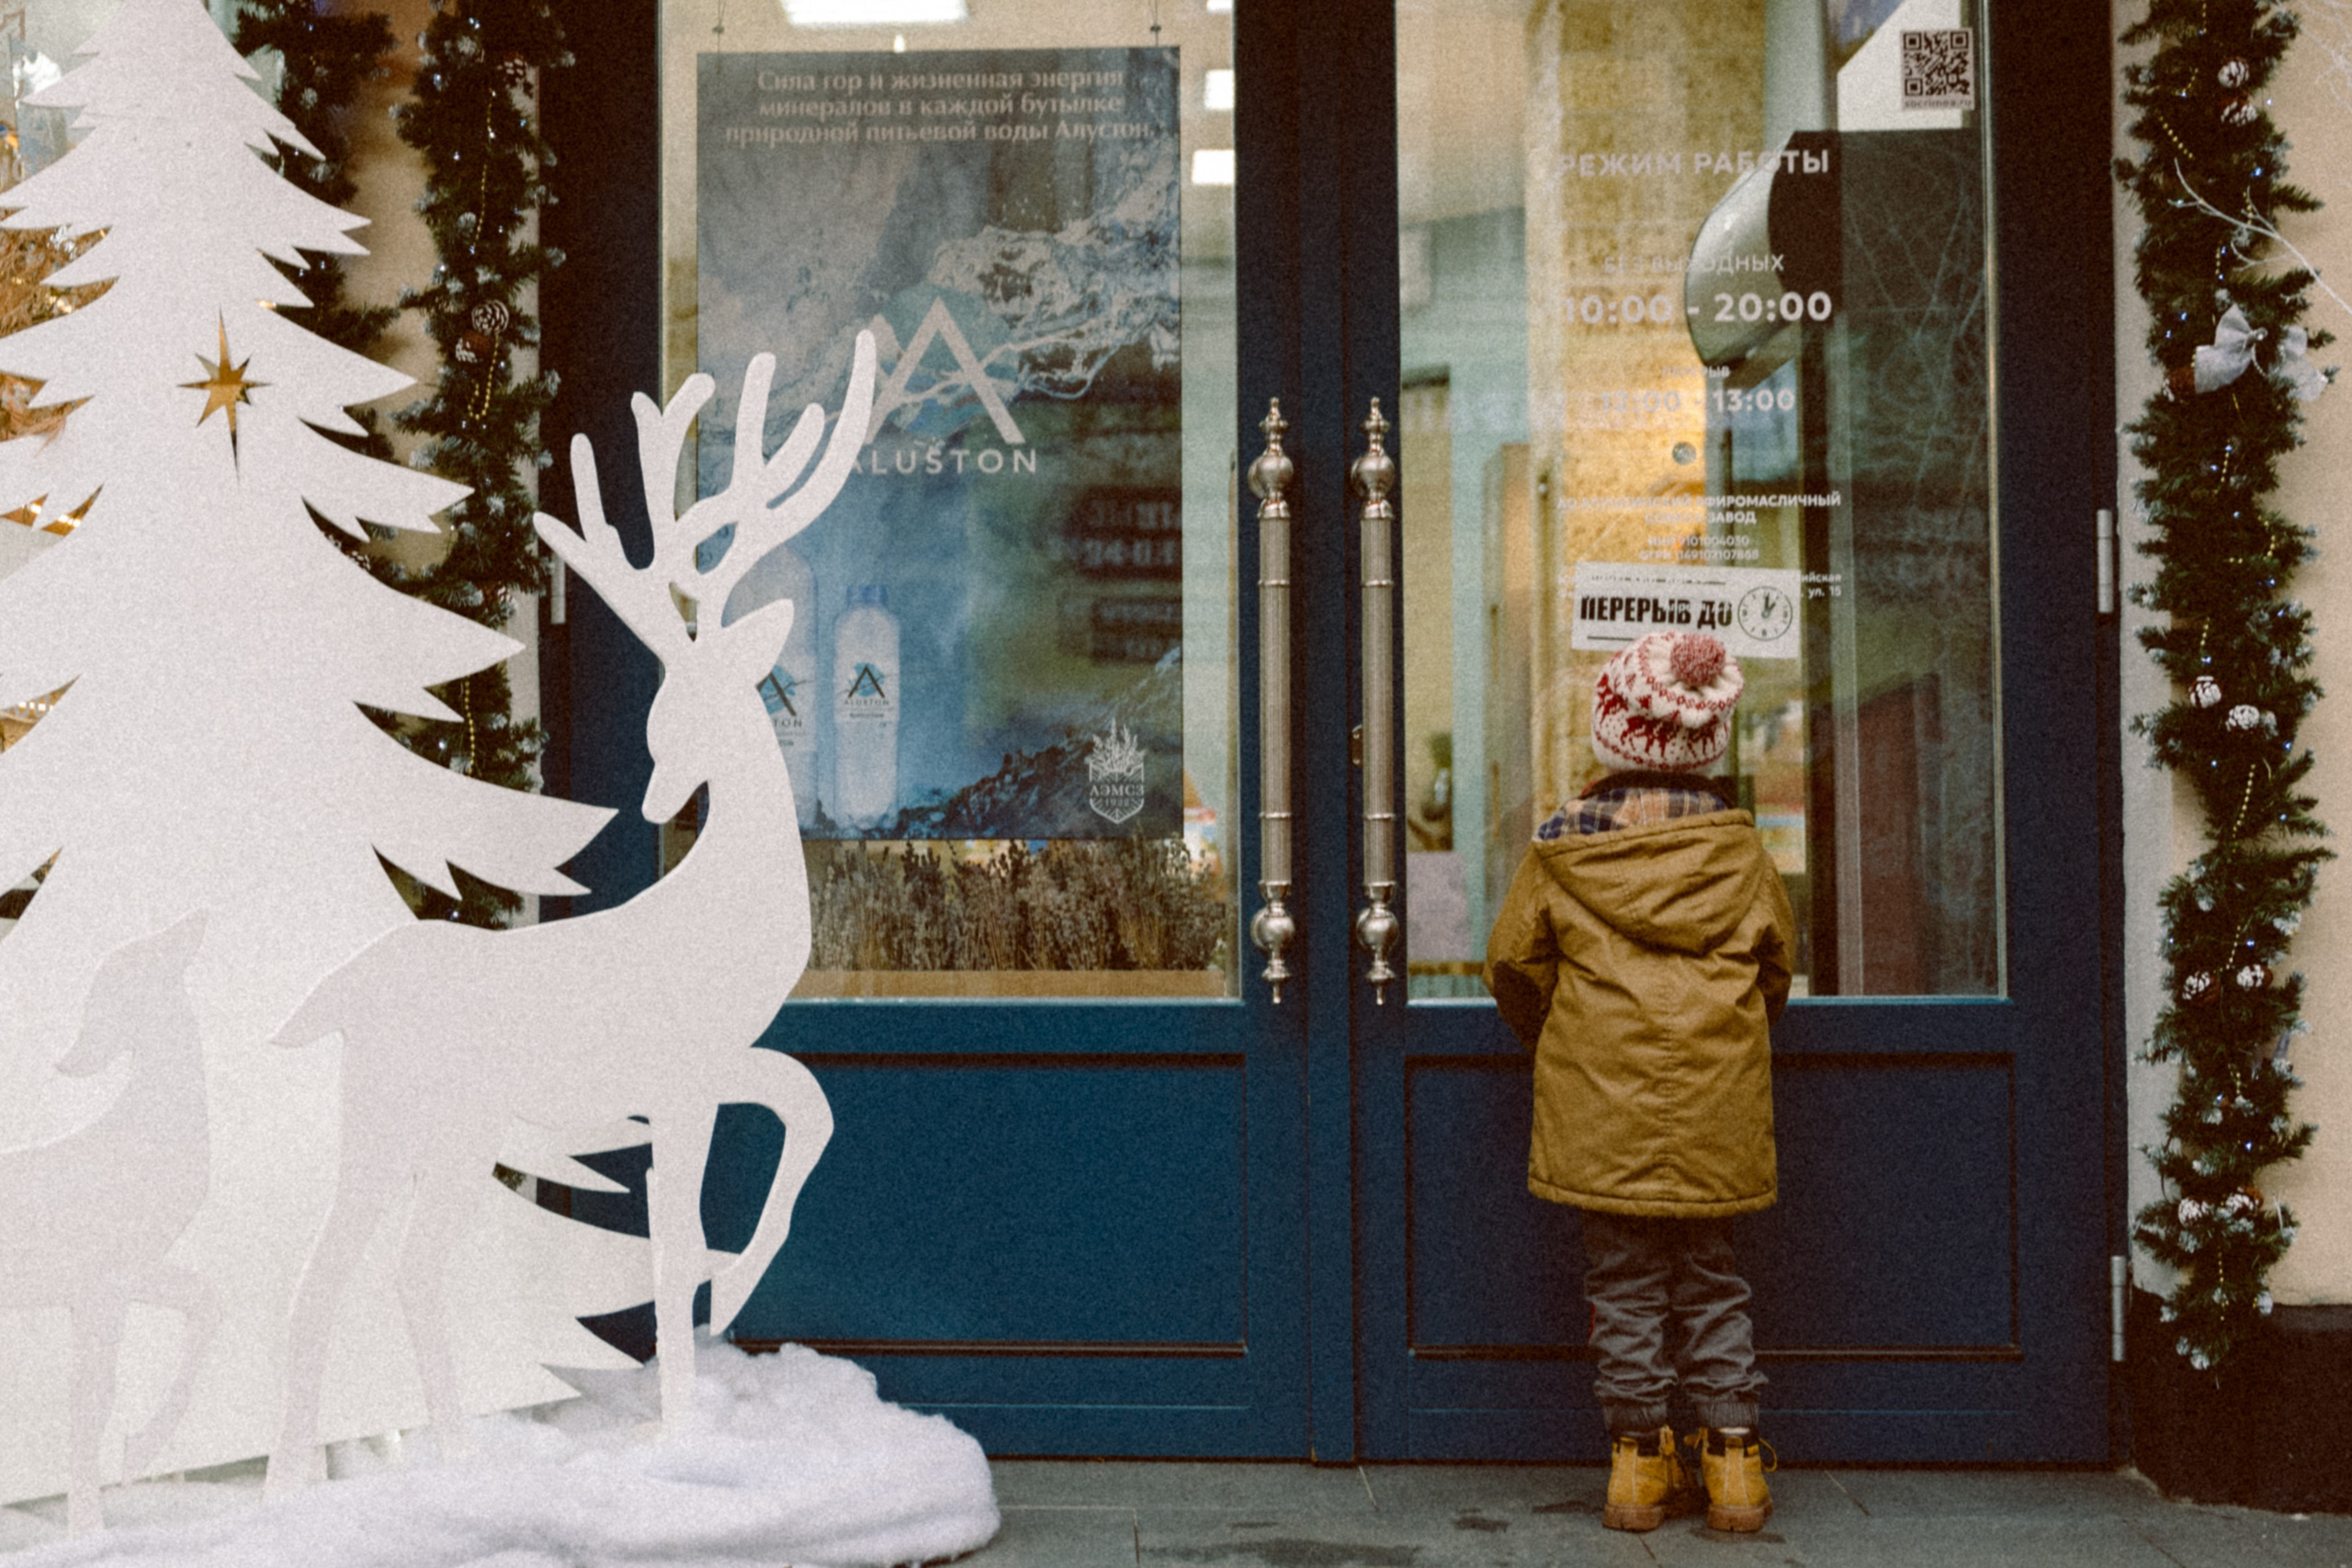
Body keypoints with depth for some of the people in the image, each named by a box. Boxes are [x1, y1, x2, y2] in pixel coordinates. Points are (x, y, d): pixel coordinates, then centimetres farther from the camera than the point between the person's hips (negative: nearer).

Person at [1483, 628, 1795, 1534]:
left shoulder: (1561, 850, -2)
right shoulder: (1738, 850, 1)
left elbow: (1513, 963, 4)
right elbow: (1777, 961, 12)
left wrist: (1554, 1041, 23)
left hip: (1602, 1111, -1)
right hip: (1715, 1112, 1)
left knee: (1624, 1282, 7)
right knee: (1711, 1279, 11)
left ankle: (1638, 1459, 10)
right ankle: (1733, 1459, 11)